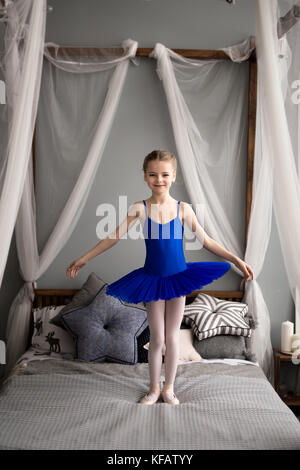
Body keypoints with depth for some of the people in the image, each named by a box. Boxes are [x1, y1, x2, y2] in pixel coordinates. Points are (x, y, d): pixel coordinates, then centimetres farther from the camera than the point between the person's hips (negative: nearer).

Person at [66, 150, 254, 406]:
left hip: (178, 277, 0)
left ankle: (169, 388, 28)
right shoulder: (139, 208, -7)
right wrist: (84, 258, 1)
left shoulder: (183, 209, -6)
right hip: (152, 279, 0)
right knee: (156, 338, 7)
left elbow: (206, 241, -2)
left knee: (172, 336, 9)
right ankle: (154, 388, 28)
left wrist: (236, 259, -7)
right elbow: (115, 237, -1)